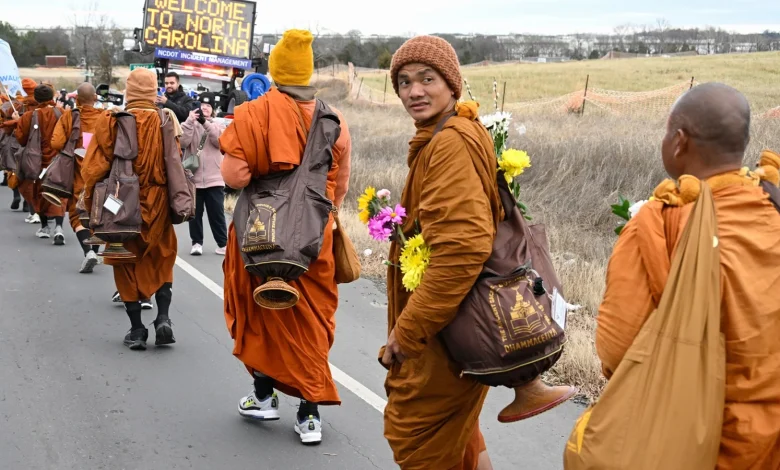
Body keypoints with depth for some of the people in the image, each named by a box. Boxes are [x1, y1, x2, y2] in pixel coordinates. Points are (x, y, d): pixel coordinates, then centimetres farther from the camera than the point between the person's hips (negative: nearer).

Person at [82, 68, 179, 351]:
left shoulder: (111, 122, -10)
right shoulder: (165, 123, -8)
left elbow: (94, 168, -8)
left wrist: (92, 203, 6)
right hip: (156, 205, 1)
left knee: (128, 264, 11)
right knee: (161, 261, 19)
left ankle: (136, 331, 12)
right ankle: (163, 318, 4)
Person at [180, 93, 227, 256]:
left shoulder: (218, 126, 10)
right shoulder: (191, 125, 7)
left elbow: (220, 141, -11)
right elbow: (183, 142, -10)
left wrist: (206, 122, -19)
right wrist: (190, 121, -17)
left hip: (214, 178, 0)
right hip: (193, 177, 0)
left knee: (217, 213, 2)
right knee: (195, 212, 5)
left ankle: (223, 243, 8)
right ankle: (197, 242, 14)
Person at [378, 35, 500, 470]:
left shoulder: (450, 143, -22)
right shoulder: (445, 137, 11)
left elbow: (462, 248, -31)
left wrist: (408, 330, -23)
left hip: (446, 332, -10)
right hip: (452, 320, 10)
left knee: (414, 434, 5)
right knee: (454, 432, 25)